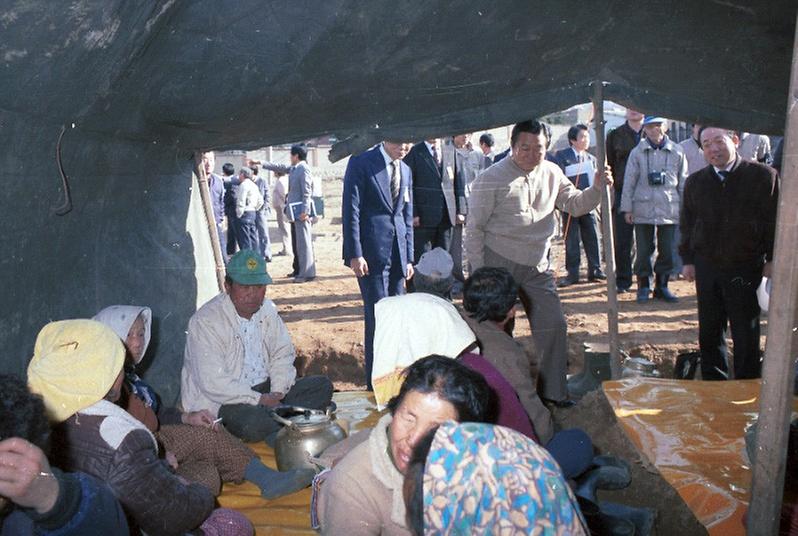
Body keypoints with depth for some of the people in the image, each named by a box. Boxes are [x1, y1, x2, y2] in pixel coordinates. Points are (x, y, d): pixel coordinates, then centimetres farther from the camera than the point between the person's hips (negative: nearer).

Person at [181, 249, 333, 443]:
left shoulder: (267, 309, 4)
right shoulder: (206, 321, -18)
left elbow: (282, 355, 10)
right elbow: (212, 383, -24)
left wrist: (277, 393, -9)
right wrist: (259, 400, -23)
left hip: (265, 390, 7)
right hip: (224, 400, -7)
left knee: (322, 385, -7)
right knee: (251, 424, -38)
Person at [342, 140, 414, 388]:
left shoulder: (406, 171, 16)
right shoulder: (361, 163, -4)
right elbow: (351, 210, -9)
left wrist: (409, 257, 14)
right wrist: (354, 254, -14)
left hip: (398, 255, 6)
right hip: (372, 254, -6)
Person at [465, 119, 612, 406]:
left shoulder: (551, 173, 5)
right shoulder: (491, 179, -12)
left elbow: (575, 205, 11)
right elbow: (475, 227, -10)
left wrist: (596, 188, -9)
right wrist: (478, 273, -11)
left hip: (537, 266, 5)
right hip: (499, 266, -5)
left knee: (554, 326, 5)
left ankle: (553, 391, 21)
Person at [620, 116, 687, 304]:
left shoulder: (677, 152, 5)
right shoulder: (637, 152, 1)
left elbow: (683, 182, 9)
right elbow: (629, 181, 3)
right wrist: (627, 208, 0)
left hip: (669, 209, 1)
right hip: (643, 209, -1)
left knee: (667, 251, 6)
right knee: (644, 250, 3)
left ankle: (662, 285, 19)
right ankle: (643, 286, 14)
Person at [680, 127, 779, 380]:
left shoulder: (763, 176, -6)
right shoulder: (695, 182, 5)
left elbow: (776, 221, -3)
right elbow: (687, 224, 12)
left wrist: (772, 259, -5)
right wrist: (688, 259, 8)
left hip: (746, 269, -3)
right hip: (707, 267, 3)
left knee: (746, 334, 6)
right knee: (709, 331, 12)